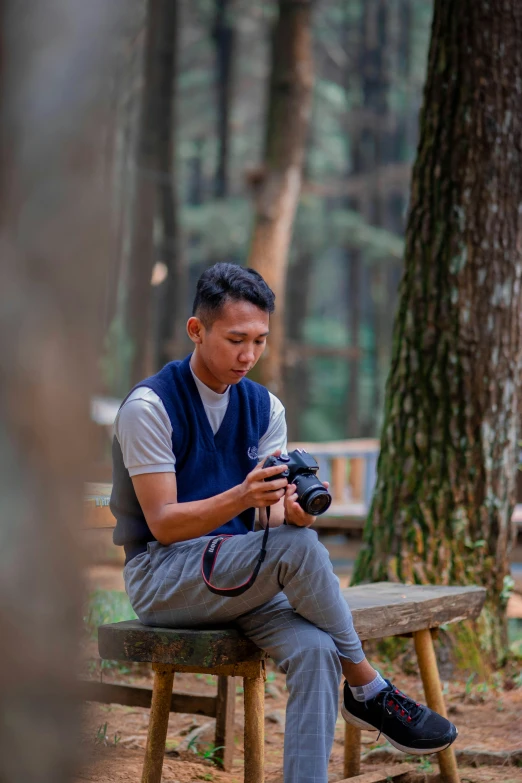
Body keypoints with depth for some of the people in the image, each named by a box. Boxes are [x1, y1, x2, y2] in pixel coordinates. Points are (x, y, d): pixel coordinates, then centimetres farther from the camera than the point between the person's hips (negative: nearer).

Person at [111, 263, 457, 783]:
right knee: (298, 546, -30)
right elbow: (163, 523, -16)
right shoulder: (150, 405, -11)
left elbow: (275, 517, 1)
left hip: (241, 573, 5)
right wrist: (242, 496, -33)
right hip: (160, 575, -5)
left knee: (314, 649, -27)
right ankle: (369, 691, -13)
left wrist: (293, 510, -24)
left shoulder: (264, 407, 7)